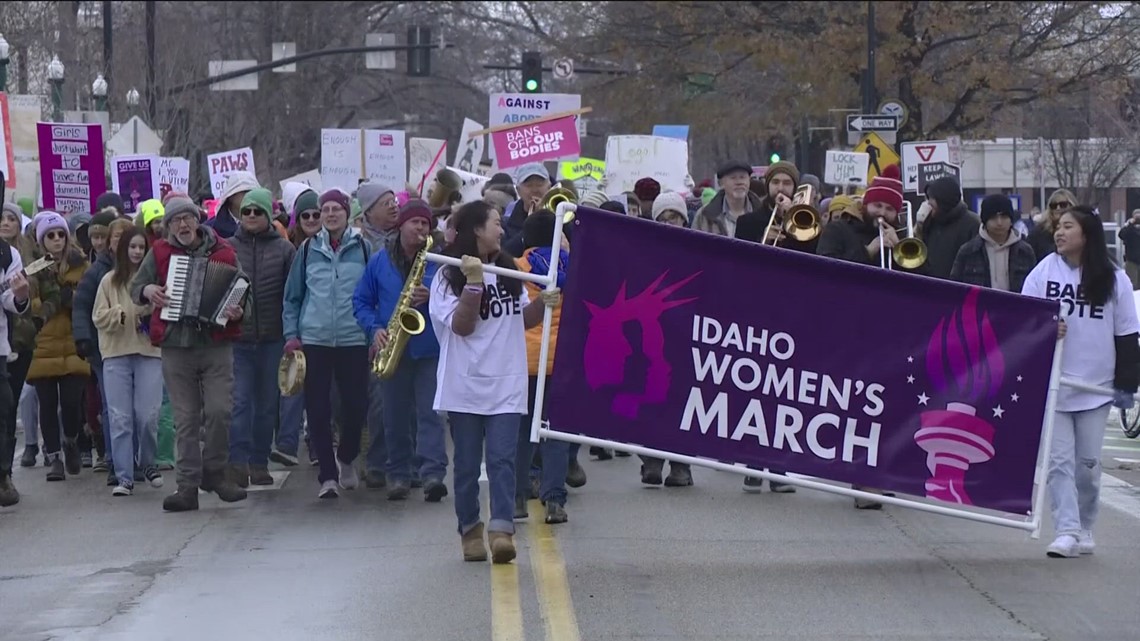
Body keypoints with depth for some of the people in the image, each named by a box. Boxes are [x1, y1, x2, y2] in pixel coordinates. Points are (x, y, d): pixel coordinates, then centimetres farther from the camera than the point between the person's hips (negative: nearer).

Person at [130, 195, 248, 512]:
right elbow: (135, 287, 13)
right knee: (185, 419, 3)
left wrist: (237, 311, -12)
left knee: (219, 411, -11)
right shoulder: (159, 254, 8)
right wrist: (147, 290, -9)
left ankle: (214, 472, 10)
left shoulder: (223, 252, 5)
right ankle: (187, 487, 6)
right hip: (176, 348, 1)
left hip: (216, 345, -1)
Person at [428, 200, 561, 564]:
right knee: (467, 463, 5)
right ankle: (470, 530, 16)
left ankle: (501, 530, -16)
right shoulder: (449, 277, -3)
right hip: (465, 385, -3)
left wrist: (542, 304, 1)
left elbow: (523, 320, 21)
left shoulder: (508, 272, 14)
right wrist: (474, 283, -21)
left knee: (502, 459, -8)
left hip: (505, 384, 3)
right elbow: (461, 326, -13)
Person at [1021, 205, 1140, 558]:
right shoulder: (1043, 272, -1)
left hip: (1096, 387, 0)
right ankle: (1067, 531, -8)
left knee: (1088, 463, 8)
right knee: (1059, 460, -6)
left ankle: (1085, 530, 20)